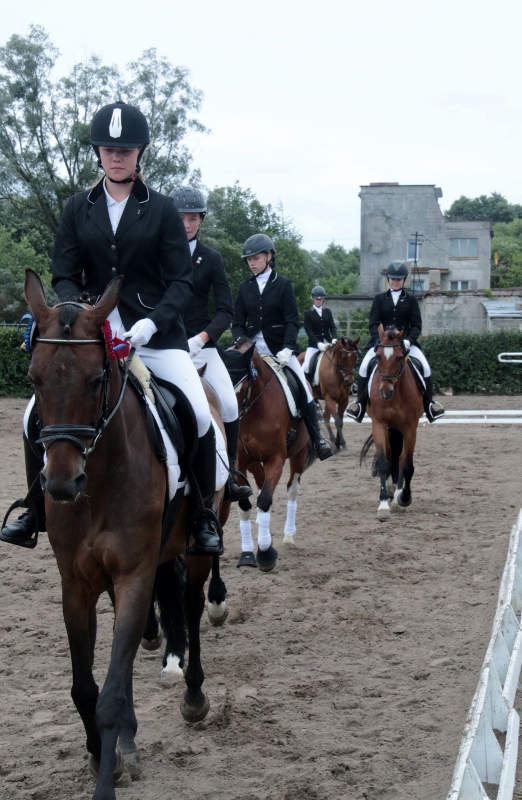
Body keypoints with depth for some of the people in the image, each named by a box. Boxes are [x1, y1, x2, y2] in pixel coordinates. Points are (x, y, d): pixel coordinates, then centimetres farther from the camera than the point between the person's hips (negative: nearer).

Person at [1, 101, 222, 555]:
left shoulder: (162, 211, 2)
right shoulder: (79, 210, 8)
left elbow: (181, 283, -1)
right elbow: (64, 277, 6)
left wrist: (152, 322, -19)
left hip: (156, 333, -2)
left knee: (199, 415, -18)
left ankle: (204, 515, 1)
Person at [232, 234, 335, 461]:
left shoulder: (283, 285, 0)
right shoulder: (244, 287, 7)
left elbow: (292, 321, -6)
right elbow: (238, 323, 7)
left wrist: (287, 349, -20)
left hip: (279, 348, -3)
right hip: (253, 348, 3)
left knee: (303, 389, -13)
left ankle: (317, 439, -6)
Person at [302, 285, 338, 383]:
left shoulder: (327, 312, 13)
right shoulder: (308, 313, 2)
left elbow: (333, 327, 5)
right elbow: (309, 331, -7)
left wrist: (334, 339, -16)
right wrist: (318, 343, -21)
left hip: (328, 343, 3)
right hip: (314, 344, -3)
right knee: (306, 365, -20)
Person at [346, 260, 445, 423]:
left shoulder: (411, 299, 7)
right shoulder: (379, 299, 8)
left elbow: (417, 325, 1)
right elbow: (373, 324, 1)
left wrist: (408, 340, -18)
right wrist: (379, 340, -17)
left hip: (406, 341, 0)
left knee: (425, 367, -20)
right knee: (364, 366, -22)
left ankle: (429, 404, -8)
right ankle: (360, 403, -11)